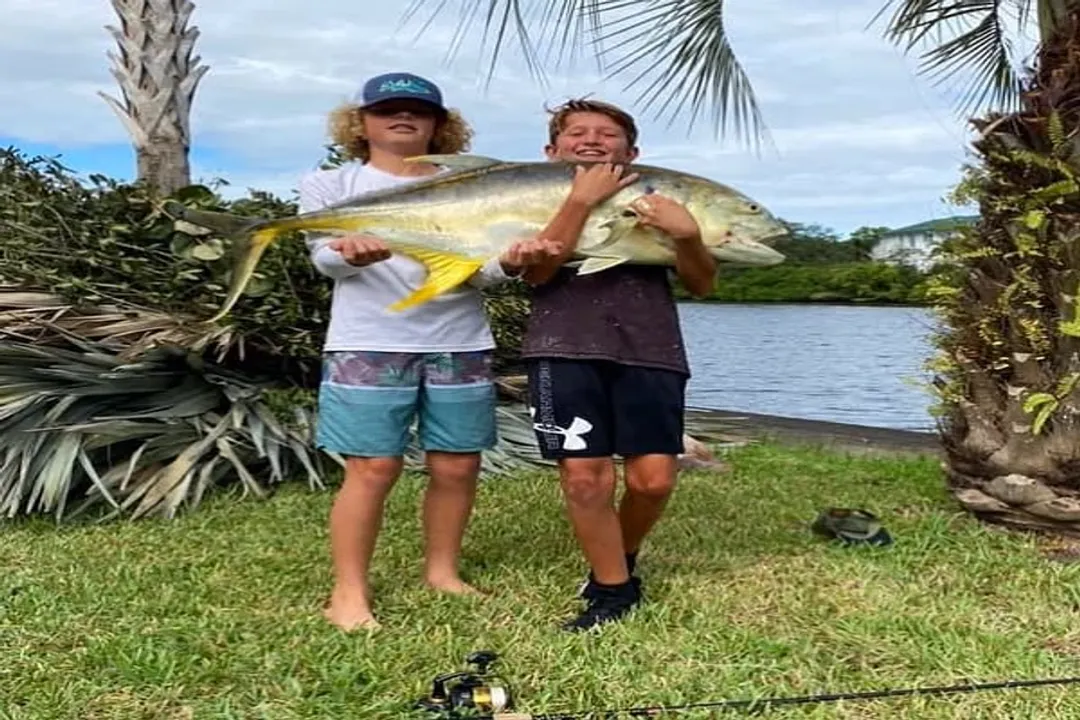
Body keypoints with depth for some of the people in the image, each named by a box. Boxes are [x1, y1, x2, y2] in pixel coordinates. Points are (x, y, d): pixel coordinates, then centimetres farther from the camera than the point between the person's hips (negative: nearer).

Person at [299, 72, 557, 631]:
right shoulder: (331, 185, 10)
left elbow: (480, 268, 4)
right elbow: (325, 258, -3)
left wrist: (509, 262, -20)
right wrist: (352, 254, -28)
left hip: (460, 344, 3)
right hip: (369, 344, -2)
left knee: (457, 466, 5)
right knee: (373, 469, -6)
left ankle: (442, 571, 24)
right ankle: (348, 592, 8)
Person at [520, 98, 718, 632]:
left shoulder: (655, 199, 17)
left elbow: (701, 285, 10)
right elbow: (536, 271, -6)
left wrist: (687, 234, -10)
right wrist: (582, 198, -11)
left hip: (650, 348, 1)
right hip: (566, 349, -1)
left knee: (653, 477, -7)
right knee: (585, 476, -7)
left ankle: (621, 559, 25)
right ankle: (613, 590, 14)